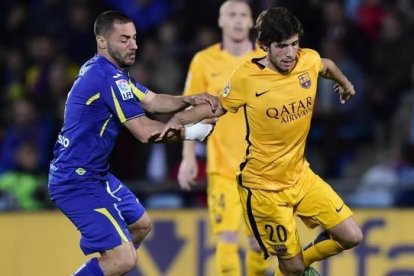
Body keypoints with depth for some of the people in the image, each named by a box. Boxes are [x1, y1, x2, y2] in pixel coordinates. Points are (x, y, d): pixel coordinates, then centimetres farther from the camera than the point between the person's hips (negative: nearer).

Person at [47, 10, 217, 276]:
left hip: (96, 175, 11)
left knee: (141, 224, 28)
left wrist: (188, 100, -6)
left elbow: (151, 100, 12)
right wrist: (189, 132, -10)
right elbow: (145, 131, -21)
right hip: (76, 182, -11)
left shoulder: (105, 70, 10)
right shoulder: (109, 79, -22)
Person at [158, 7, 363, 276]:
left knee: (351, 237, 2)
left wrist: (345, 83, 36)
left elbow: (327, 65, 17)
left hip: (300, 175, 5)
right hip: (263, 186, -5)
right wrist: (180, 118, -17)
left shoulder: (309, 60, -8)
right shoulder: (246, 77, -18)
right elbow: (217, 107, -1)